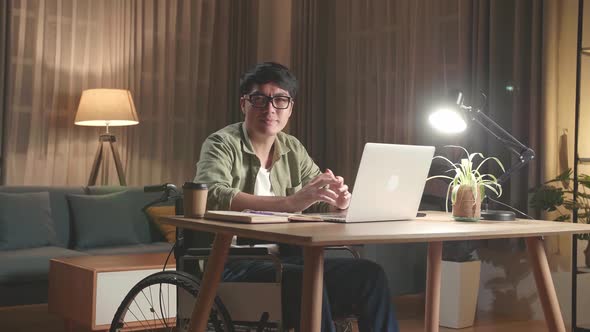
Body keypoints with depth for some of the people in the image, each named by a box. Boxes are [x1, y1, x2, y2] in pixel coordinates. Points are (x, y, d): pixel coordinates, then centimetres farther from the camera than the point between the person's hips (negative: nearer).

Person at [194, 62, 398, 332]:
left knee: (370, 275, -15)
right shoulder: (222, 144, -4)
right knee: (305, 281, -33)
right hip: (235, 264, -6)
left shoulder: (293, 149, 15)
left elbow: (321, 204, 14)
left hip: (287, 258, 6)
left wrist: (338, 201, -12)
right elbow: (212, 197, -24)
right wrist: (290, 202, -34)